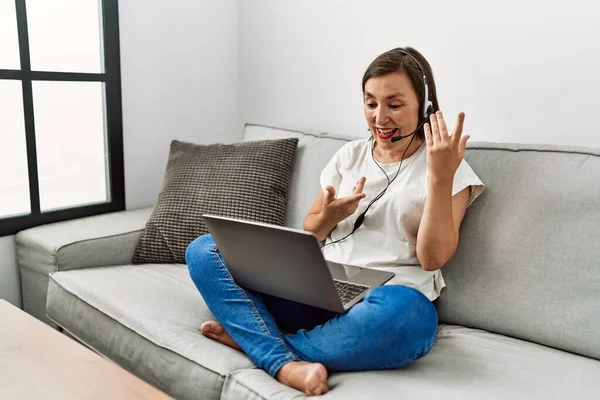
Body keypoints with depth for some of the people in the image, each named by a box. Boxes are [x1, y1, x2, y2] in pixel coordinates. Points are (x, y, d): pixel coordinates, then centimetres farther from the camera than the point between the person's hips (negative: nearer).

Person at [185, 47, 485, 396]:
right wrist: (328, 217, -8)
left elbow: (433, 258, -9)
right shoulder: (350, 154, 13)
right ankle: (286, 364, -29)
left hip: (389, 302, -4)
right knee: (204, 251, -9)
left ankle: (251, 336, -20)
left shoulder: (449, 168, 2)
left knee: (404, 317, -41)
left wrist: (441, 177, -19)